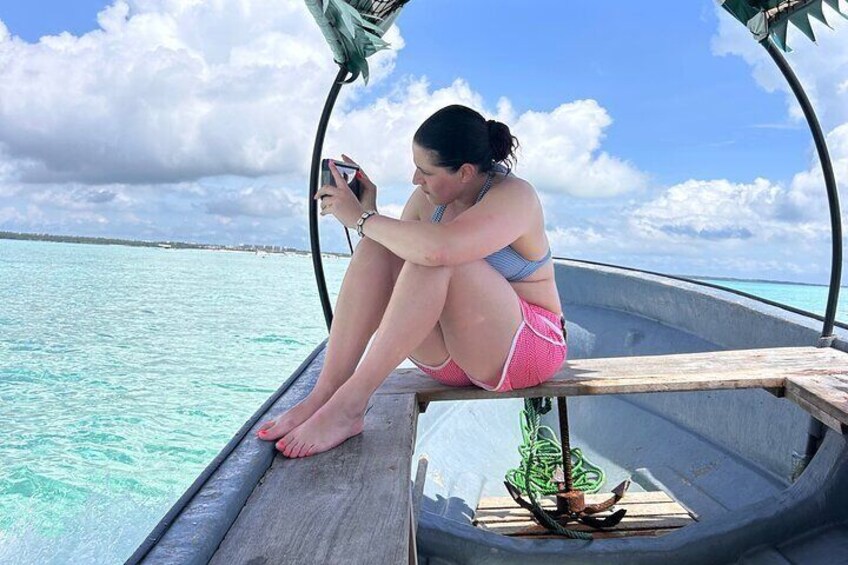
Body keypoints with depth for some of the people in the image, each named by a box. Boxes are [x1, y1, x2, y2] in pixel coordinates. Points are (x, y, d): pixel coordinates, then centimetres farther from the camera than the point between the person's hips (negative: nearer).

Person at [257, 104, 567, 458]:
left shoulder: (513, 196, -18)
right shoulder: (428, 198, 4)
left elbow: (438, 249, -36)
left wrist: (361, 218, -23)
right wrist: (368, 211, -8)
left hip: (528, 348, -6)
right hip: (453, 356, 6)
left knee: (433, 258, -32)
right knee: (375, 251, -16)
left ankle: (349, 403, -30)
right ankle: (324, 394, -25)